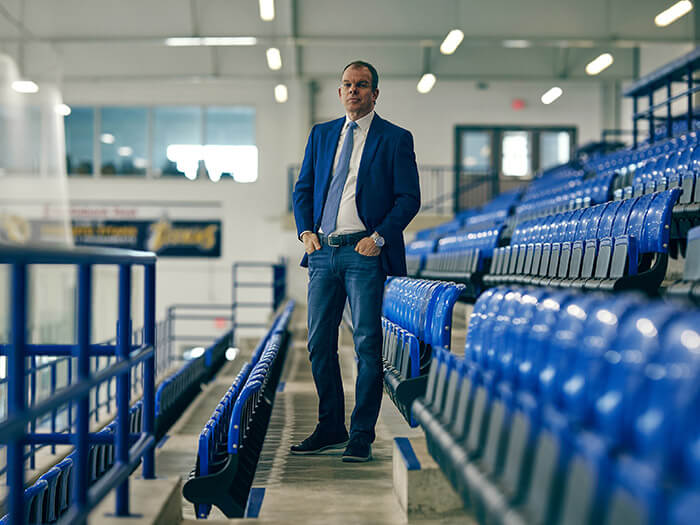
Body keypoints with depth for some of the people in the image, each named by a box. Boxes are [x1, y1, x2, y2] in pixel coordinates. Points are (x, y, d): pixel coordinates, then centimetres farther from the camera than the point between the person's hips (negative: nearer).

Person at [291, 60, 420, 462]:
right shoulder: (321, 135, 16)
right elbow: (303, 189, 18)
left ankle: (362, 435, 4)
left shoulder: (396, 139, 2)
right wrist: (306, 231, 2)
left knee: (367, 344, -4)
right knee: (320, 343, 7)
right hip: (323, 250, 5)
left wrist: (379, 237, -14)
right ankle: (331, 427, 19)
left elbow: (409, 197, -3)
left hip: (364, 252, -5)